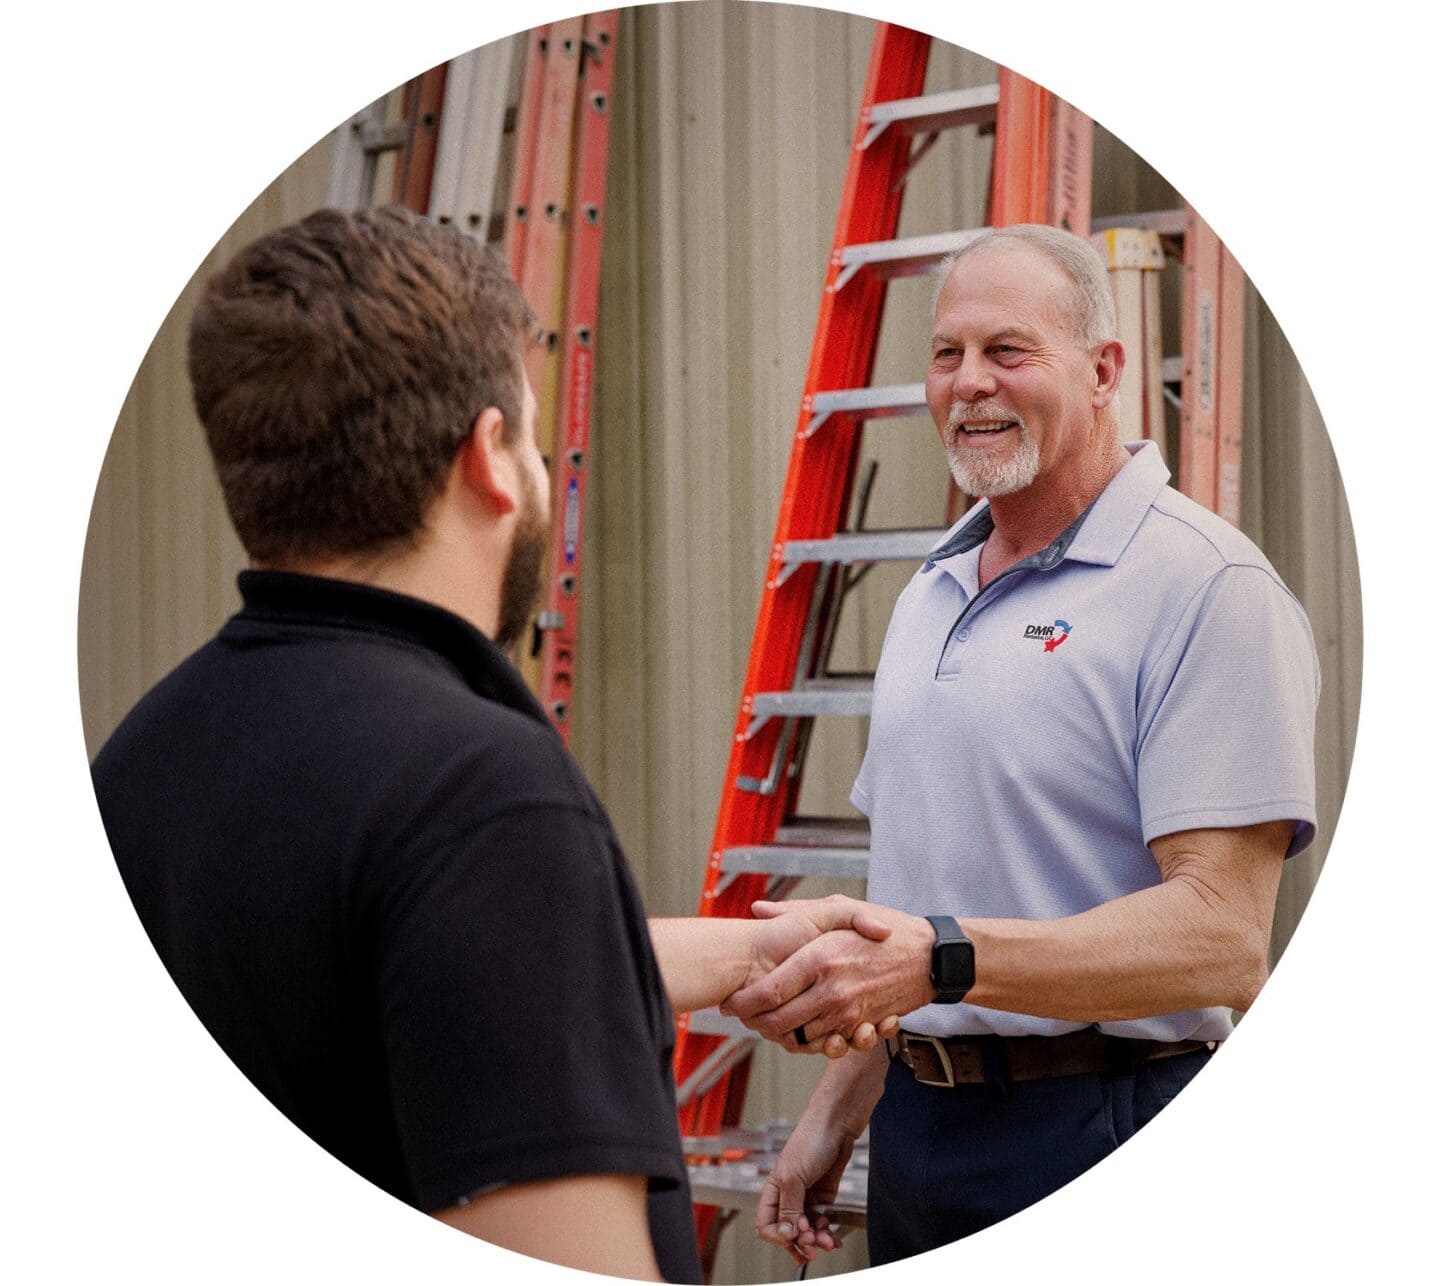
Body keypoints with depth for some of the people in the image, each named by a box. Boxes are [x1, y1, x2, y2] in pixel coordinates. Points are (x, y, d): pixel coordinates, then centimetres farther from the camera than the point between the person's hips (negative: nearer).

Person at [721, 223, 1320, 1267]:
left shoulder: (1208, 586, -13)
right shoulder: (933, 594, 15)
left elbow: (1221, 936, -22)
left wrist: (941, 959, -32)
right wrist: (837, 1114, 16)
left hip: (1104, 1133, -7)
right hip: (917, 1128, 7)